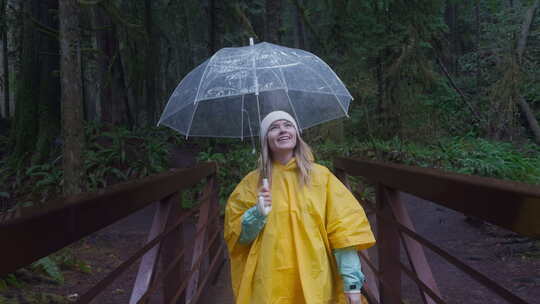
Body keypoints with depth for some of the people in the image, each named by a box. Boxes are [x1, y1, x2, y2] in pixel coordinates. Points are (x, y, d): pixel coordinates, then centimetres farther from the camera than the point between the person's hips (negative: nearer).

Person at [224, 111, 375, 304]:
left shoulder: (321, 175, 3)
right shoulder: (253, 182, 5)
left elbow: (343, 230, -3)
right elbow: (236, 235, 6)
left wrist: (352, 281, -12)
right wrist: (258, 213, -13)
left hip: (316, 283, 0)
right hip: (269, 287, 1)